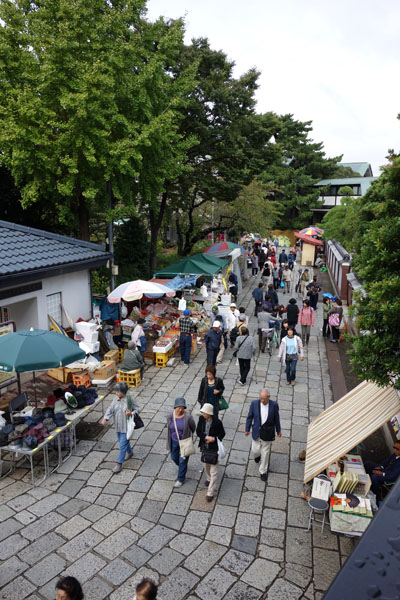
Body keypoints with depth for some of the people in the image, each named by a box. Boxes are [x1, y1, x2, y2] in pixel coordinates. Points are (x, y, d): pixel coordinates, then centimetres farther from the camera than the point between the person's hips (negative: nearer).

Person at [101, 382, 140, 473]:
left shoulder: (130, 399, -20)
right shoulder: (116, 398, -6)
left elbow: (137, 409, -10)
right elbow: (110, 409, -4)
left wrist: (131, 413, -30)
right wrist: (105, 418, -19)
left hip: (126, 426, -6)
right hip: (118, 426, 6)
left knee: (122, 445, -1)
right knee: (122, 441, 24)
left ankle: (119, 463, 14)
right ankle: (130, 452, 51)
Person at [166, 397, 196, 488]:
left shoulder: (188, 417, -25)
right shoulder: (170, 416, -16)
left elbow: (193, 428, -7)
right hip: (174, 441, 4)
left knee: (183, 460, 6)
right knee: (174, 457, 22)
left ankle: (181, 479, 26)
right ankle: (180, 466, 56)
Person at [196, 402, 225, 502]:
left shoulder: (217, 422, -26)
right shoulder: (201, 418, -14)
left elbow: (222, 434, -11)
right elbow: (198, 431, -7)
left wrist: (213, 439, -25)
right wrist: (206, 437, -22)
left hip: (213, 448, -5)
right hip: (204, 446, 5)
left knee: (213, 471, 3)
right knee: (206, 465, 28)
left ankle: (211, 492, 14)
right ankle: (208, 478, 56)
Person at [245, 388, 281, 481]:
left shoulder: (274, 405, -14)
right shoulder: (254, 403, -13)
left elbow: (276, 418, 1)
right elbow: (250, 417, -1)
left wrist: (278, 430, 12)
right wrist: (247, 429, 4)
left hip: (268, 433, -1)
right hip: (257, 432, 1)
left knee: (265, 453, 10)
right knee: (255, 450, 10)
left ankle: (263, 472, 30)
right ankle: (257, 455, 49)